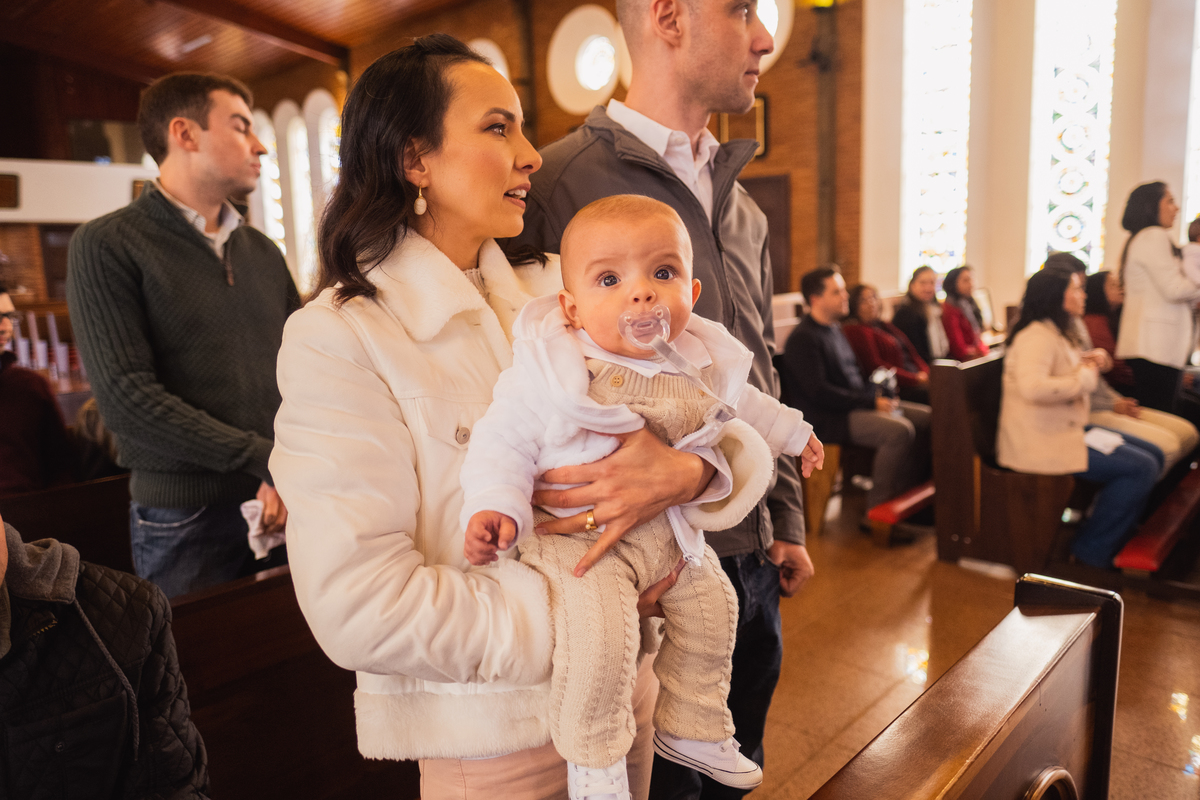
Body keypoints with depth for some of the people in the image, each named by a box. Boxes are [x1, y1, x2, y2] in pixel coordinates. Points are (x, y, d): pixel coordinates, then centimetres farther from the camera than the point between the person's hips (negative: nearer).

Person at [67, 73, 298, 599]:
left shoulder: (262, 250, 13)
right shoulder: (104, 246, -5)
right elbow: (127, 398, -14)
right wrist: (267, 460, -15)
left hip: (290, 504, 5)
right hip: (188, 521, -4)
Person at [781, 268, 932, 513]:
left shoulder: (835, 330, 18)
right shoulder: (803, 338, -13)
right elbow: (818, 392, -21)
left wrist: (877, 392, 4)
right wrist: (871, 401, -18)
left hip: (855, 405, 10)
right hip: (827, 419, -10)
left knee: (925, 417, 3)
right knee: (899, 430, -28)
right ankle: (877, 509, -18)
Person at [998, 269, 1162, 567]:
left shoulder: (1059, 333, 16)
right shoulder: (1037, 336, -18)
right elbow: (1033, 387, -35)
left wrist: (1086, 361, 6)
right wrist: (1084, 378, -20)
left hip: (1065, 428, 11)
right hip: (1041, 441, -11)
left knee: (1153, 454, 8)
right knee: (1141, 468, -15)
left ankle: (1117, 534, 15)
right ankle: (1092, 551, -1)